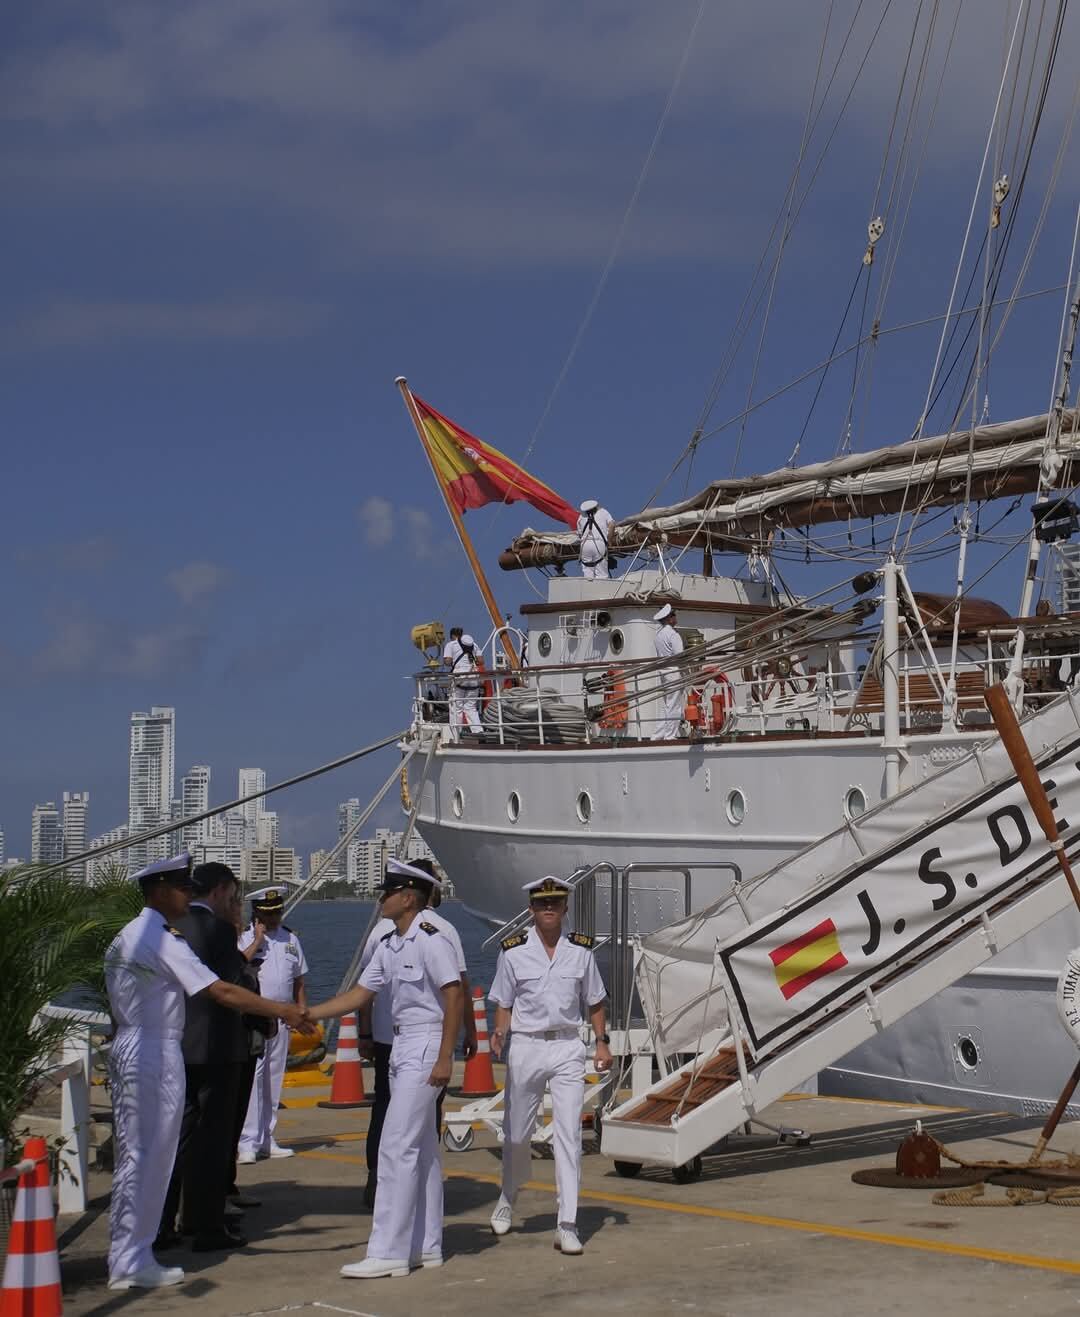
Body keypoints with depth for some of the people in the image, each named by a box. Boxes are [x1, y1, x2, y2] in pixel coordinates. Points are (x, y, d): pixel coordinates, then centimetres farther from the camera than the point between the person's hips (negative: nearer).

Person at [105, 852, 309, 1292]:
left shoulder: (128, 936, 16)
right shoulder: (160, 939, -14)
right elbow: (221, 992, -19)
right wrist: (282, 1011, -14)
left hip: (130, 1045, 10)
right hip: (155, 1053, -10)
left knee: (136, 1154, 12)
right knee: (145, 1155, -4)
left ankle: (128, 1258, 17)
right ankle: (131, 1263, 0)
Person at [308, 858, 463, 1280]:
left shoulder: (431, 940, -15)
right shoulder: (388, 945, 12)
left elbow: (454, 998, -18)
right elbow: (360, 995, 15)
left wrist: (444, 1058, -21)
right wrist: (303, 1014, 8)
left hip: (427, 1047, -9)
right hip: (401, 1047, 9)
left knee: (397, 1147, -11)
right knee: (421, 1148, 13)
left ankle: (387, 1252, -8)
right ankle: (427, 1246, 19)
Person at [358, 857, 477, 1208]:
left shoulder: (383, 928, 3)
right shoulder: (443, 930, -7)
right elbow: (460, 986, -7)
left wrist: (365, 1034, 12)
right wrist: (470, 1032, 2)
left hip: (386, 1037, 3)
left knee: (384, 1108, 12)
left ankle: (376, 1180, 13)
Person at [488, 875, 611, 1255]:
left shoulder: (581, 950, 4)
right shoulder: (513, 951, -1)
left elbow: (594, 1002, 13)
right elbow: (504, 1004, 2)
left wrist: (602, 1042, 3)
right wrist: (499, 1033, -16)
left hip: (567, 1047, 1)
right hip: (526, 1046, 0)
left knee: (569, 1133, -8)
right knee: (516, 1133, 10)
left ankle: (567, 1225, -7)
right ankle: (507, 1199, 38)